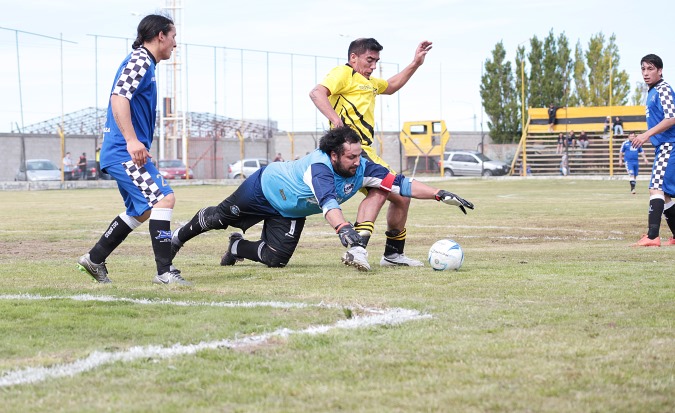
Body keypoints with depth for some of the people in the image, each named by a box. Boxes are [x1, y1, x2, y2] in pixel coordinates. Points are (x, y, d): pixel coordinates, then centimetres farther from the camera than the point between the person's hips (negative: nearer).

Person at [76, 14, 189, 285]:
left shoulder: (143, 62, 20)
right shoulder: (140, 60, -11)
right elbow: (118, 97, -24)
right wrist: (131, 140, -31)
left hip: (122, 154, 11)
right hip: (125, 153, -11)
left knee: (141, 211, 19)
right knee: (164, 198, -18)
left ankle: (94, 260, 26)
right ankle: (164, 271, -20)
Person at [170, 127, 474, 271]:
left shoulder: (362, 168, -25)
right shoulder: (319, 167, -43)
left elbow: (400, 184, -27)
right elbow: (328, 203, -58)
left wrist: (442, 195, -34)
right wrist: (346, 232, -73)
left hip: (289, 212, 5)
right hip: (264, 186, -5)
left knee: (276, 258, -5)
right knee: (218, 218, 13)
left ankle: (237, 248, 25)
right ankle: (177, 239, 39)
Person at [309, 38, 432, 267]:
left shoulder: (369, 82, 29)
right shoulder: (343, 73, 0)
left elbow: (391, 86, 49)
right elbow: (317, 93, -17)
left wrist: (415, 64, 41)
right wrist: (335, 119, -31)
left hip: (366, 151, 11)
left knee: (401, 196, 17)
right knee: (381, 187, -32)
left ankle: (393, 254, 30)